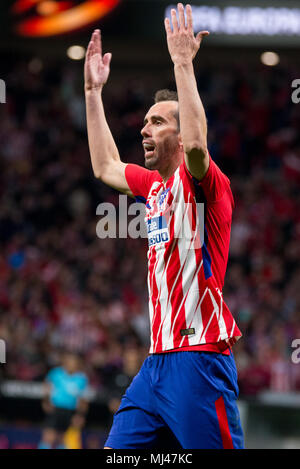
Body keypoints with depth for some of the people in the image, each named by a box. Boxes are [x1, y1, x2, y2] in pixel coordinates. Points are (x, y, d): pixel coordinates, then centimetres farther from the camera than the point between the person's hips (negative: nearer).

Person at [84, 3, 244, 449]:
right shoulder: (155, 184, 18)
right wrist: (93, 92, 31)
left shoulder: (204, 181, -6)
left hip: (199, 358, -9)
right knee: (117, 449, 4)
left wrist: (183, 62, -24)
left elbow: (195, 143, -29)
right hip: (158, 358, 9)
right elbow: (105, 166, 33)